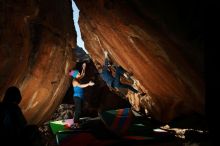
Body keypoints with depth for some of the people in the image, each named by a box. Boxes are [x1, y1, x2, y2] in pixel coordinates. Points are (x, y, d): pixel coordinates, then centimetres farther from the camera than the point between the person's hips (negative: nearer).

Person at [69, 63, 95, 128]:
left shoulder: (77, 80, 11)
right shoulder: (74, 81, -15)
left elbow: (82, 75, 23)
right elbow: (81, 86, -28)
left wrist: (83, 68, 14)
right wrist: (88, 84, -35)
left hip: (80, 97, 9)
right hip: (77, 97, -9)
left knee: (78, 110, 11)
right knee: (78, 110, -11)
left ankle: (77, 122, 16)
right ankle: (75, 123, -10)